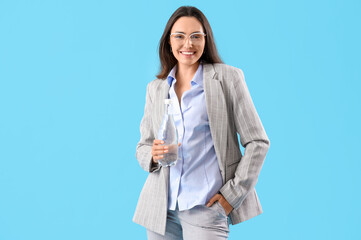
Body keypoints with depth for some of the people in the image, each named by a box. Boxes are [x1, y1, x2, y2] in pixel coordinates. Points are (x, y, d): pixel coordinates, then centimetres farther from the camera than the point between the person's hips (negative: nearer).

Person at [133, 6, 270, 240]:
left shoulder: (227, 78, -1)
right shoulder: (156, 88, 12)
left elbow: (257, 142, -2)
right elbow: (143, 147, 15)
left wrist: (233, 193, -7)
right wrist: (153, 155, -8)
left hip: (205, 208, -4)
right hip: (162, 208, 4)